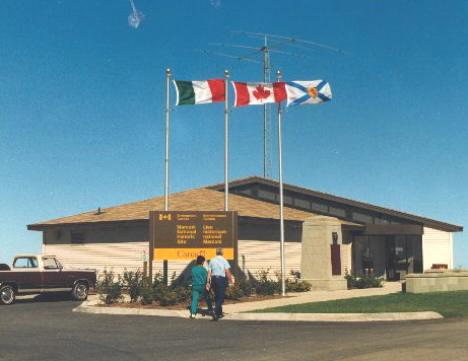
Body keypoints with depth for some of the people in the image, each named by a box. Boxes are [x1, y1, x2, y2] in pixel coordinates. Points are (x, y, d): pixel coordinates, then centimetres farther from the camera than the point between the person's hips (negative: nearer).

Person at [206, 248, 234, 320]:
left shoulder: (212, 260, 8)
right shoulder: (224, 260, -4)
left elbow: (209, 272, 6)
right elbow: (227, 271, -11)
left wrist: (208, 282, 8)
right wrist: (230, 279, -2)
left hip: (213, 279, 5)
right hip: (221, 279, -4)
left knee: (217, 296, 18)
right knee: (220, 297, -1)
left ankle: (220, 313, 27)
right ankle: (216, 313, -19)